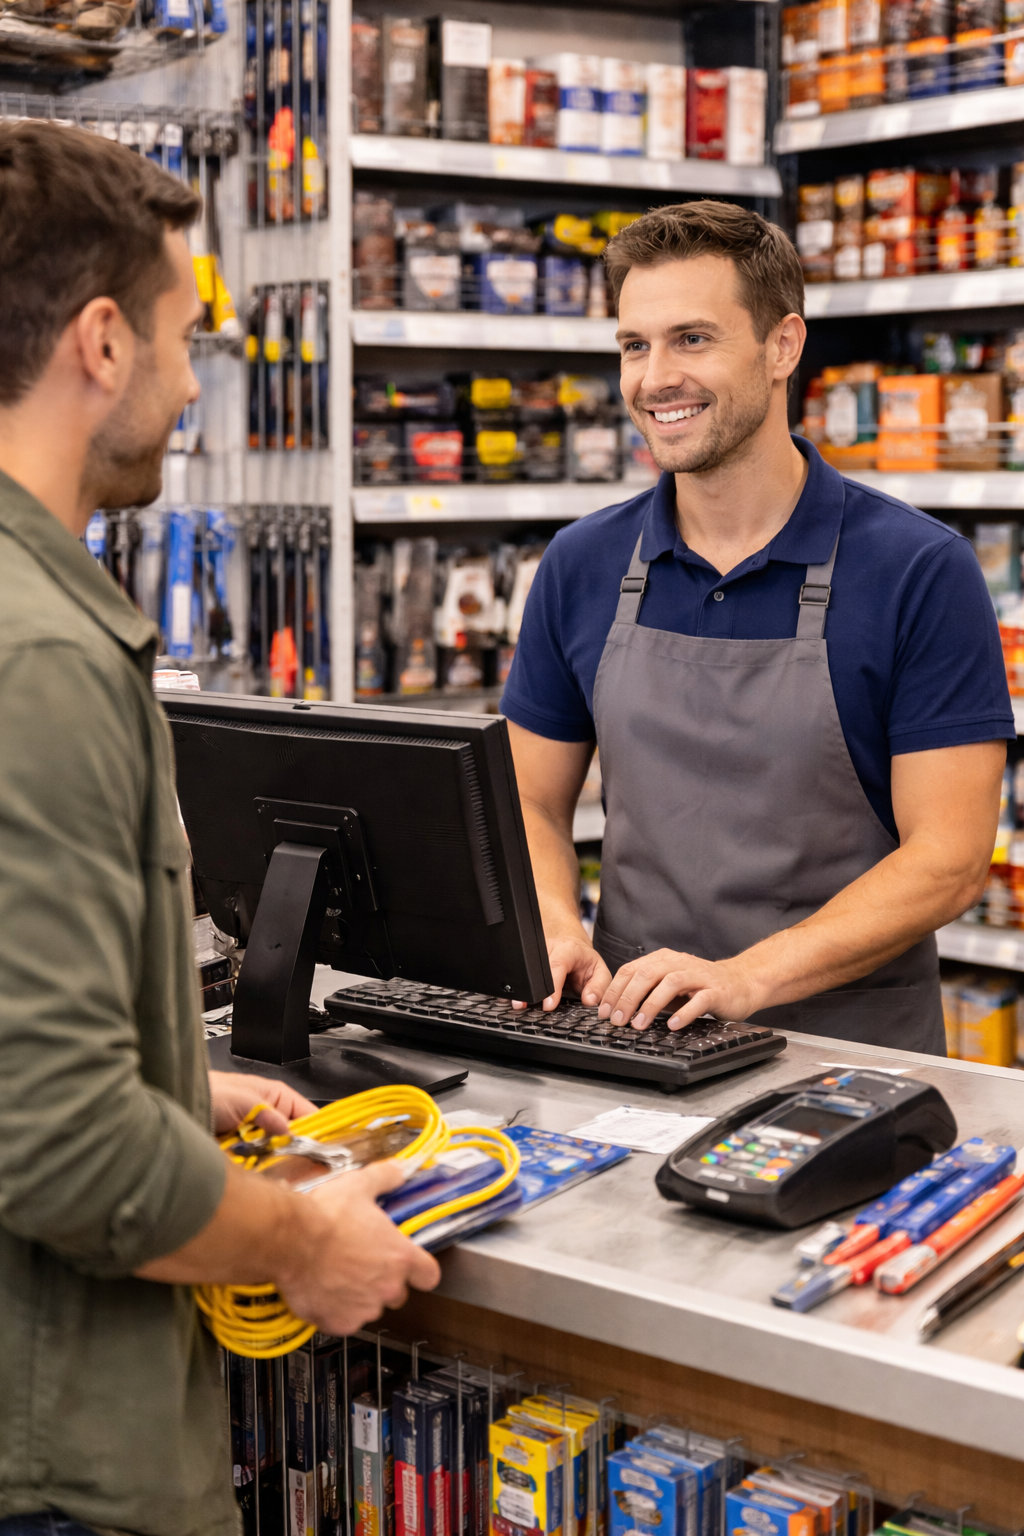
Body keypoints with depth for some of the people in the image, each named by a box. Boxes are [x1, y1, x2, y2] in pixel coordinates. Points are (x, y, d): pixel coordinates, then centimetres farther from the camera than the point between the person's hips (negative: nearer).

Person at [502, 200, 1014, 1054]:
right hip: (630, 1042, 3)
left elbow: (948, 858, -7)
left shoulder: (922, 573, -5)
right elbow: (534, 802, 15)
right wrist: (556, 928, -6)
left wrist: (746, 977, -18)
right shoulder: (581, 567, 8)